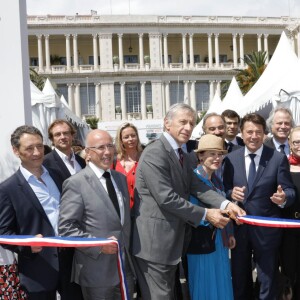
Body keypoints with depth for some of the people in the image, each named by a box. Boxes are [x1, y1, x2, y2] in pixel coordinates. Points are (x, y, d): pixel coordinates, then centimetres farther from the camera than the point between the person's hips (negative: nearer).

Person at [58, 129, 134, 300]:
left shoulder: (121, 178, 11)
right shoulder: (76, 183, -11)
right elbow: (66, 228, -14)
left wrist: (127, 249, 10)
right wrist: (98, 245, -21)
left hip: (125, 265, 6)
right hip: (96, 269, -6)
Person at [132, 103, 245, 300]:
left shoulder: (182, 156, 12)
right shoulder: (154, 153, -19)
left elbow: (196, 186, 1)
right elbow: (166, 198, -24)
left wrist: (225, 204, -15)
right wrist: (205, 215, -18)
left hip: (171, 239, 10)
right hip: (154, 241, -10)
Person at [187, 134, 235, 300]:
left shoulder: (217, 180, 9)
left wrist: (229, 233, 16)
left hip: (219, 239, 8)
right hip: (201, 240, -8)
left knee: (221, 283, 17)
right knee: (205, 285, 5)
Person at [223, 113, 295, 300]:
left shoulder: (278, 159, -6)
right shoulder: (231, 158, 1)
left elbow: (290, 190, -8)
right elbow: (225, 189, 4)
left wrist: (284, 198, -30)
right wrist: (231, 193, -19)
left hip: (266, 229, -2)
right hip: (238, 227, 3)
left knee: (268, 280, 14)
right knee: (239, 279, 20)